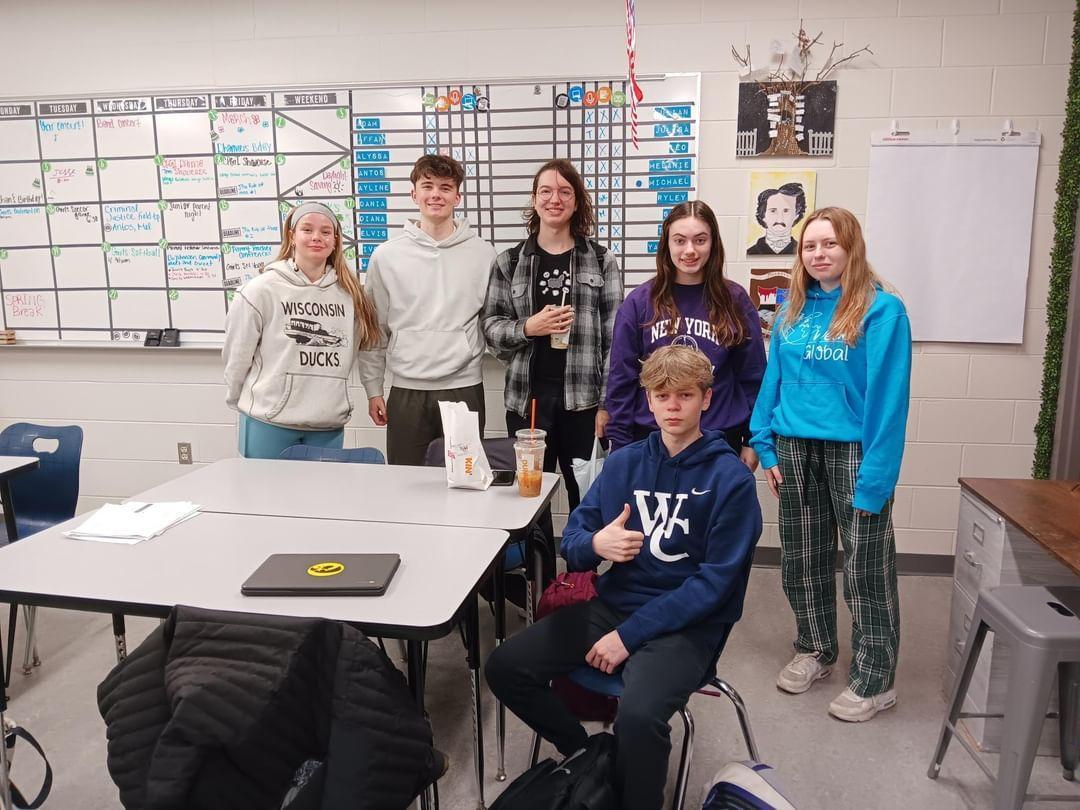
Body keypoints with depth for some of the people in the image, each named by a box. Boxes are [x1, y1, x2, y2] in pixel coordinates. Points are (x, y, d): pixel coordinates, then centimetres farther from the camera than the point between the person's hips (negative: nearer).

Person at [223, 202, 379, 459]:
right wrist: (241, 402, 8)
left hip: (329, 424, 3)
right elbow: (237, 354, 0)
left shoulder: (350, 293, 5)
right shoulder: (261, 289, -7)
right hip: (269, 423, -3)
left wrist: (330, 396, 10)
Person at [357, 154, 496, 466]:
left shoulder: (483, 254, 2)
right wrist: (373, 389, 6)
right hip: (406, 392, 1)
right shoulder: (386, 256, 3)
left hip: (464, 388, 0)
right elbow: (375, 329, 7)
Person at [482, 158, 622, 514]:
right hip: (527, 398, 1)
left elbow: (615, 337, 1)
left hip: (583, 399, -1)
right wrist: (528, 328, -13)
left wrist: (608, 403, -5)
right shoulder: (509, 262, 7)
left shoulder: (602, 261, 4)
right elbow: (491, 327, 7)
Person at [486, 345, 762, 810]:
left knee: (639, 713, -33)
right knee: (505, 667, -7)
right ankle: (583, 752, 16)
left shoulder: (731, 479, -9)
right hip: (615, 602, 5)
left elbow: (716, 581, -13)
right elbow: (572, 540, 6)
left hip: (688, 623, -5)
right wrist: (595, 544, -20)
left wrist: (629, 635, -17)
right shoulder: (623, 463, 5)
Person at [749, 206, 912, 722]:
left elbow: (888, 397, -14)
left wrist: (875, 477, -18)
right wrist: (767, 447, 5)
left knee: (866, 568, 4)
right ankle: (814, 650, 37)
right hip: (795, 449, 6)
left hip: (853, 451, -5)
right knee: (801, 561, 16)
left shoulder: (882, 310, -10)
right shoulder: (792, 310, 8)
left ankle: (874, 681, 20)